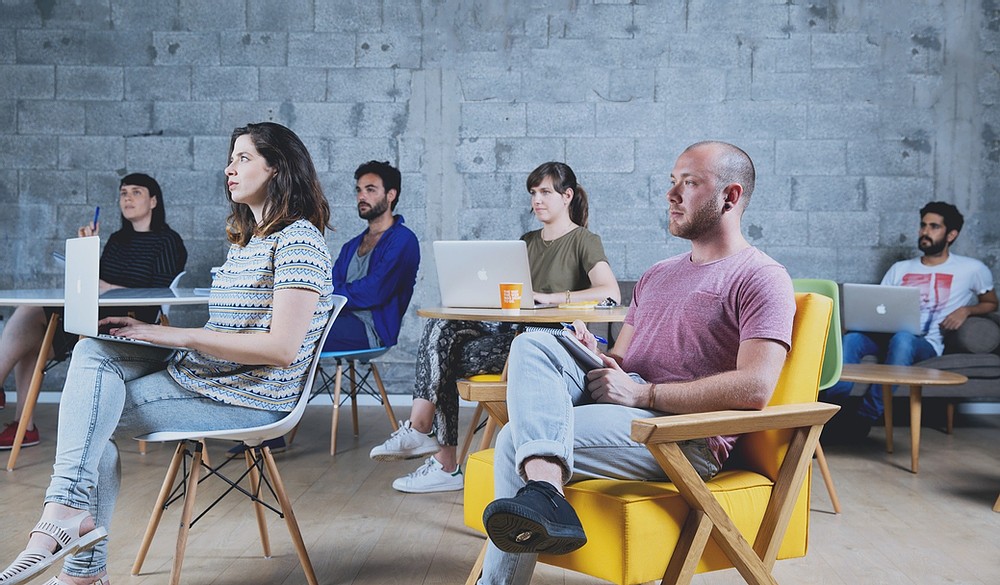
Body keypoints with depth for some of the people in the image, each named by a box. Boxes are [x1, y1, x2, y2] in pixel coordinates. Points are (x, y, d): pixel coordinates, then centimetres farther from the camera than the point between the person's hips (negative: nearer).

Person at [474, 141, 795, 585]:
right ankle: (546, 487, -40)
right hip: (624, 404, 8)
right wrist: (592, 356, -2)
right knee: (532, 344, -19)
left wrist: (642, 393, -16)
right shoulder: (657, 275, 26)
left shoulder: (761, 278, -3)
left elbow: (755, 388, -18)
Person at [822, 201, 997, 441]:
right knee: (851, 338, -31)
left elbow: (991, 303, 21)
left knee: (902, 340, -41)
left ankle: (864, 417, -40)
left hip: (927, 344, -4)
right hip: (888, 337, 4)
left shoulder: (971, 269, 13)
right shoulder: (900, 269, 22)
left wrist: (966, 310, -1)